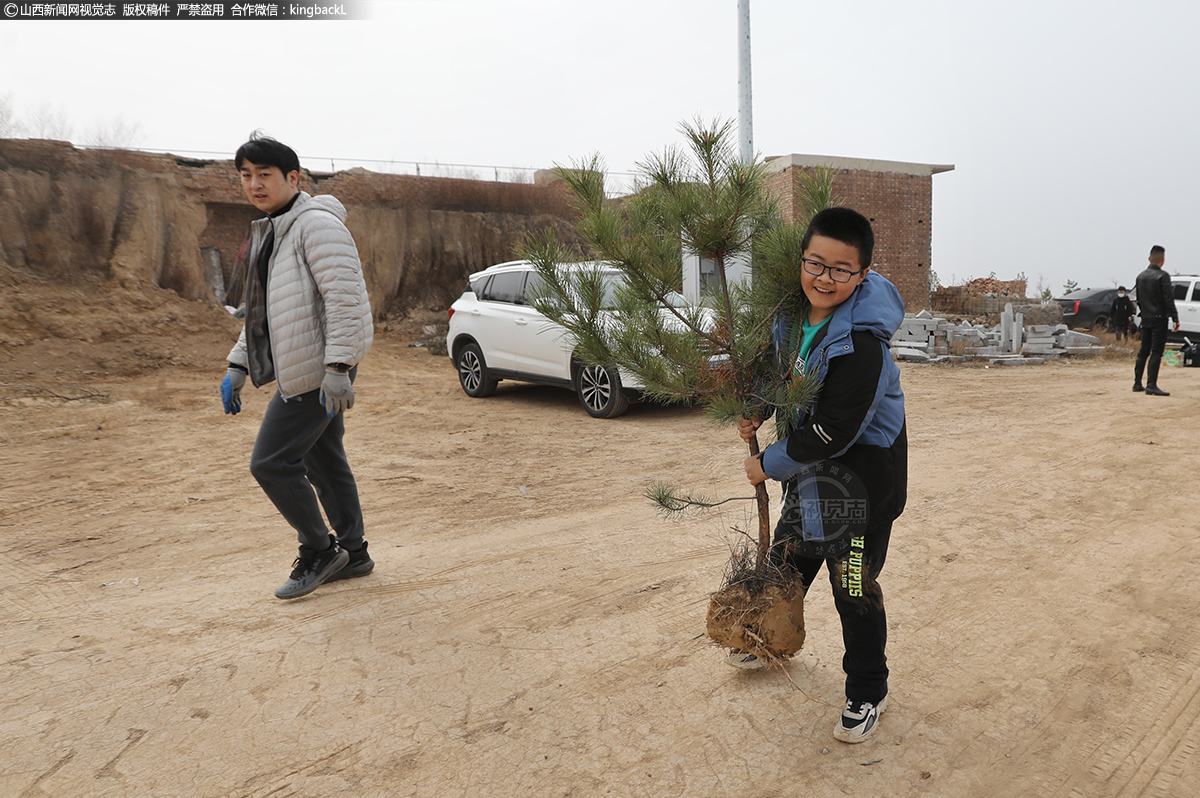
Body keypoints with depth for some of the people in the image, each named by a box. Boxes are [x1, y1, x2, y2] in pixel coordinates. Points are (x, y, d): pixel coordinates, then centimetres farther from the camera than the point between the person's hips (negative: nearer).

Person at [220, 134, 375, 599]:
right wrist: (237, 367, 21)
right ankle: (352, 553, 27)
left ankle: (318, 552, 9)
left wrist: (337, 368, -29)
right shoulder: (270, 233, 19)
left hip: (318, 371, -10)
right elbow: (261, 311, 25)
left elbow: (344, 297, -23)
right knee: (322, 460, 15)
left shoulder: (317, 224, -13)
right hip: (306, 370, 10)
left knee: (271, 463, -7)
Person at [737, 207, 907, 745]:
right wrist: (757, 410, -4)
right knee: (788, 559, 24)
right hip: (810, 467, 8)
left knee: (854, 589, 5)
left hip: (862, 478, -8)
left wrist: (769, 463, -15)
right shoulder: (794, 312, -6)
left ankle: (867, 694, 29)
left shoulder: (862, 342, -30)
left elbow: (834, 433, -27)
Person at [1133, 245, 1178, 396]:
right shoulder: (1163, 276, -12)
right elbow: (1169, 299, -14)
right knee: (1156, 352, -7)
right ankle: (1151, 385, -11)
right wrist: (1175, 318, -10)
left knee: (1143, 351, 13)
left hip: (1145, 319, 7)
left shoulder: (1141, 276, 8)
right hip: (1159, 319, -7)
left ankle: (1137, 383, 17)